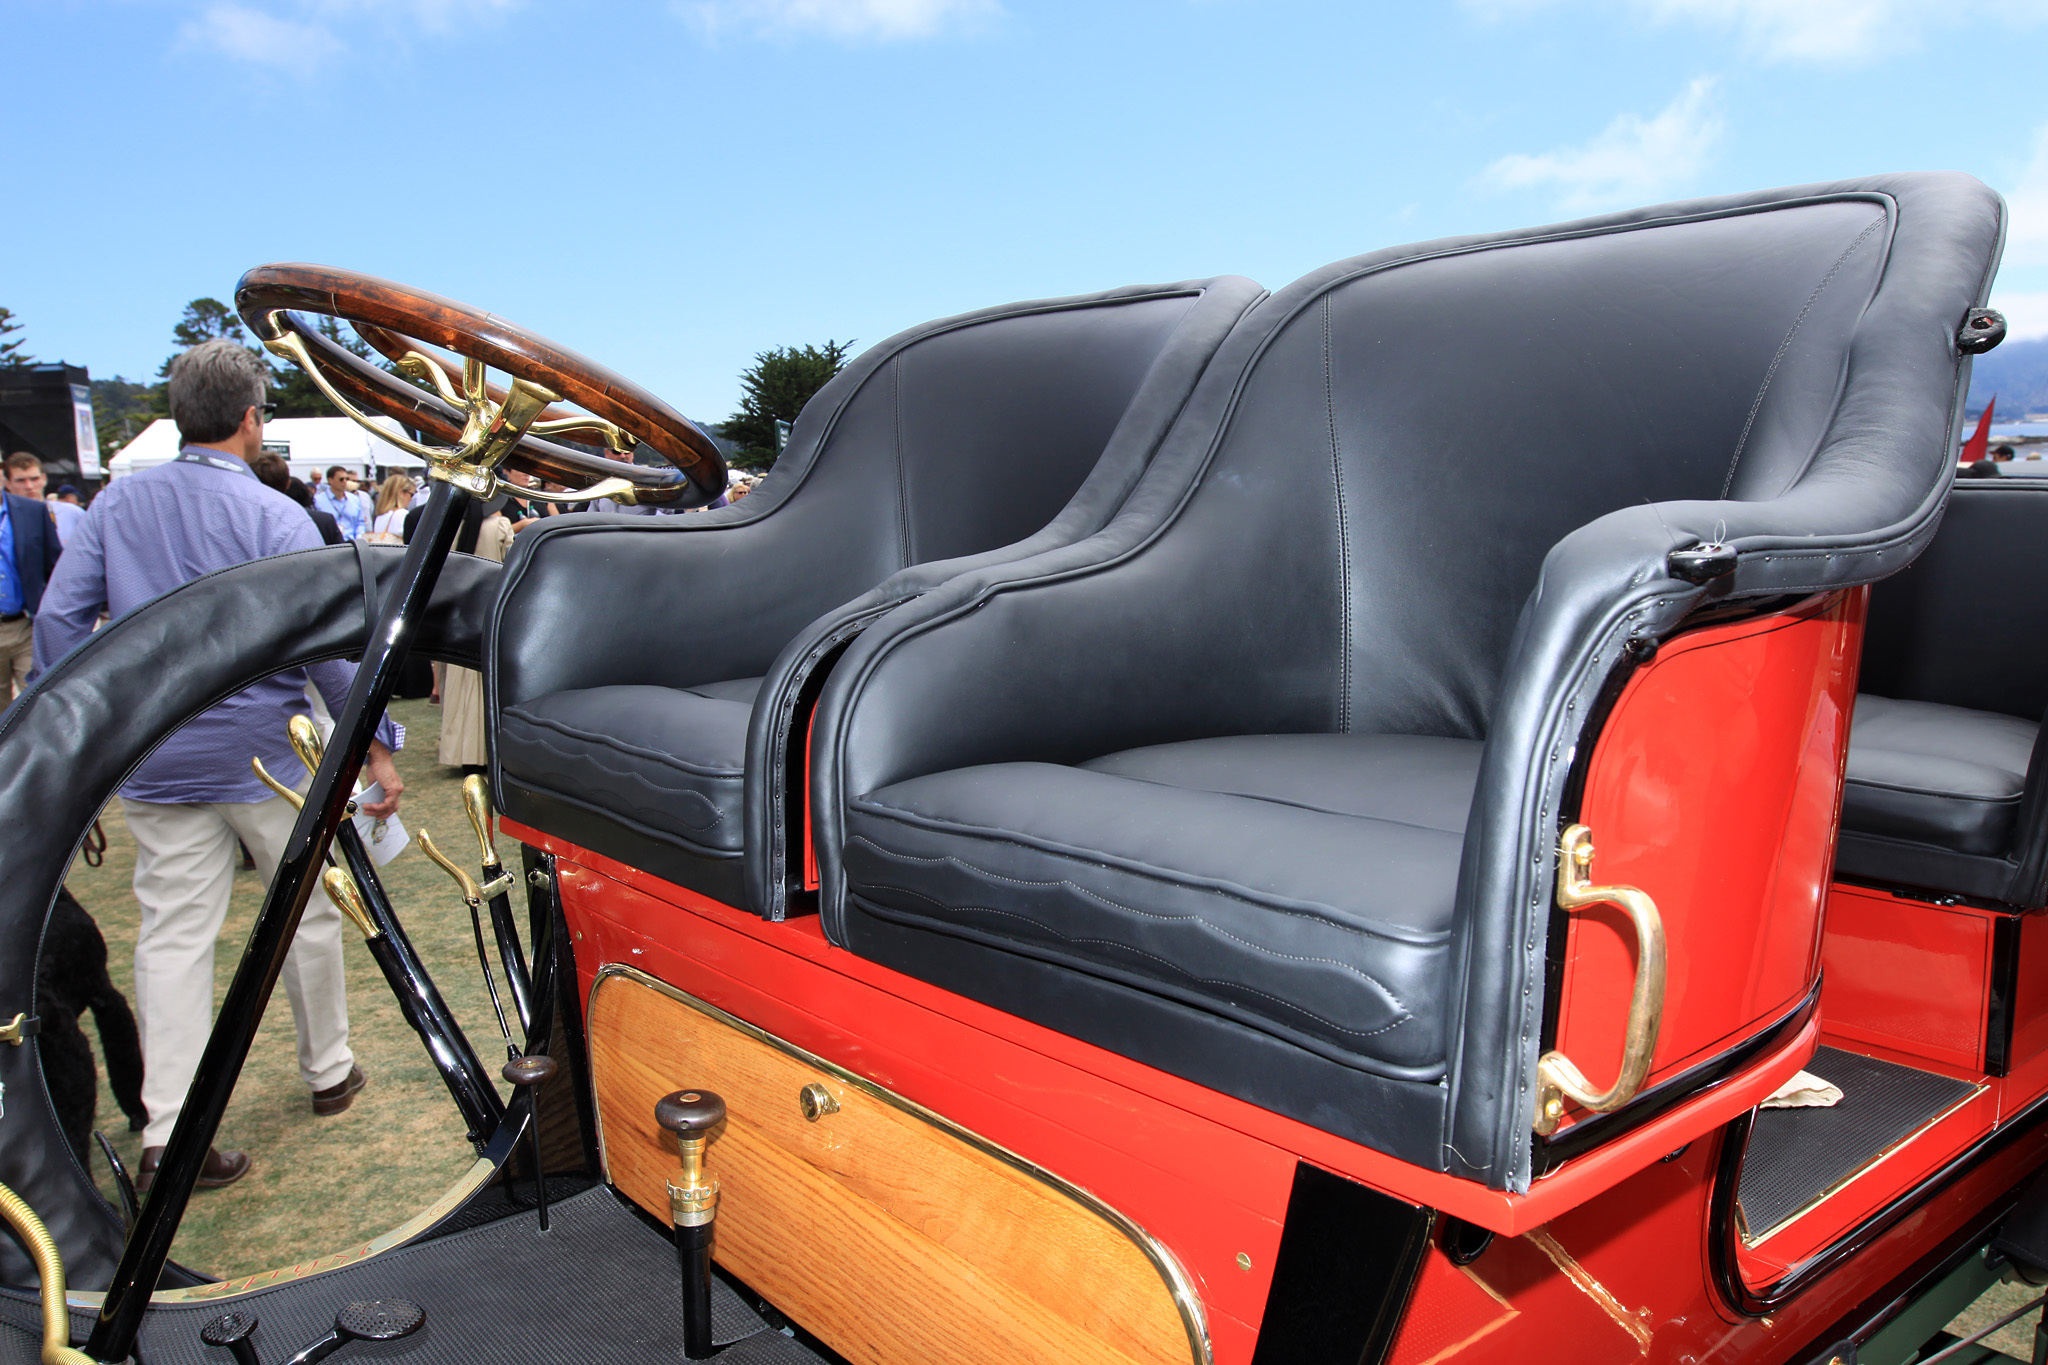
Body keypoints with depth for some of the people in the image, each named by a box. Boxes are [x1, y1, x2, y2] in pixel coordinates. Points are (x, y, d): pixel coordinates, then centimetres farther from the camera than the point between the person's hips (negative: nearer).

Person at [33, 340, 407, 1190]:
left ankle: (167, 1135, 6)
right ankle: (327, 1071, 29)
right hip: (268, 756, -4)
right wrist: (377, 745, -8)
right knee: (308, 913, 14)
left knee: (172, 936, 6)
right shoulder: (274, 516, -10)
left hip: (155, 761, 4)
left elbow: (60, 618, 3)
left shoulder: (116, 505, 4)